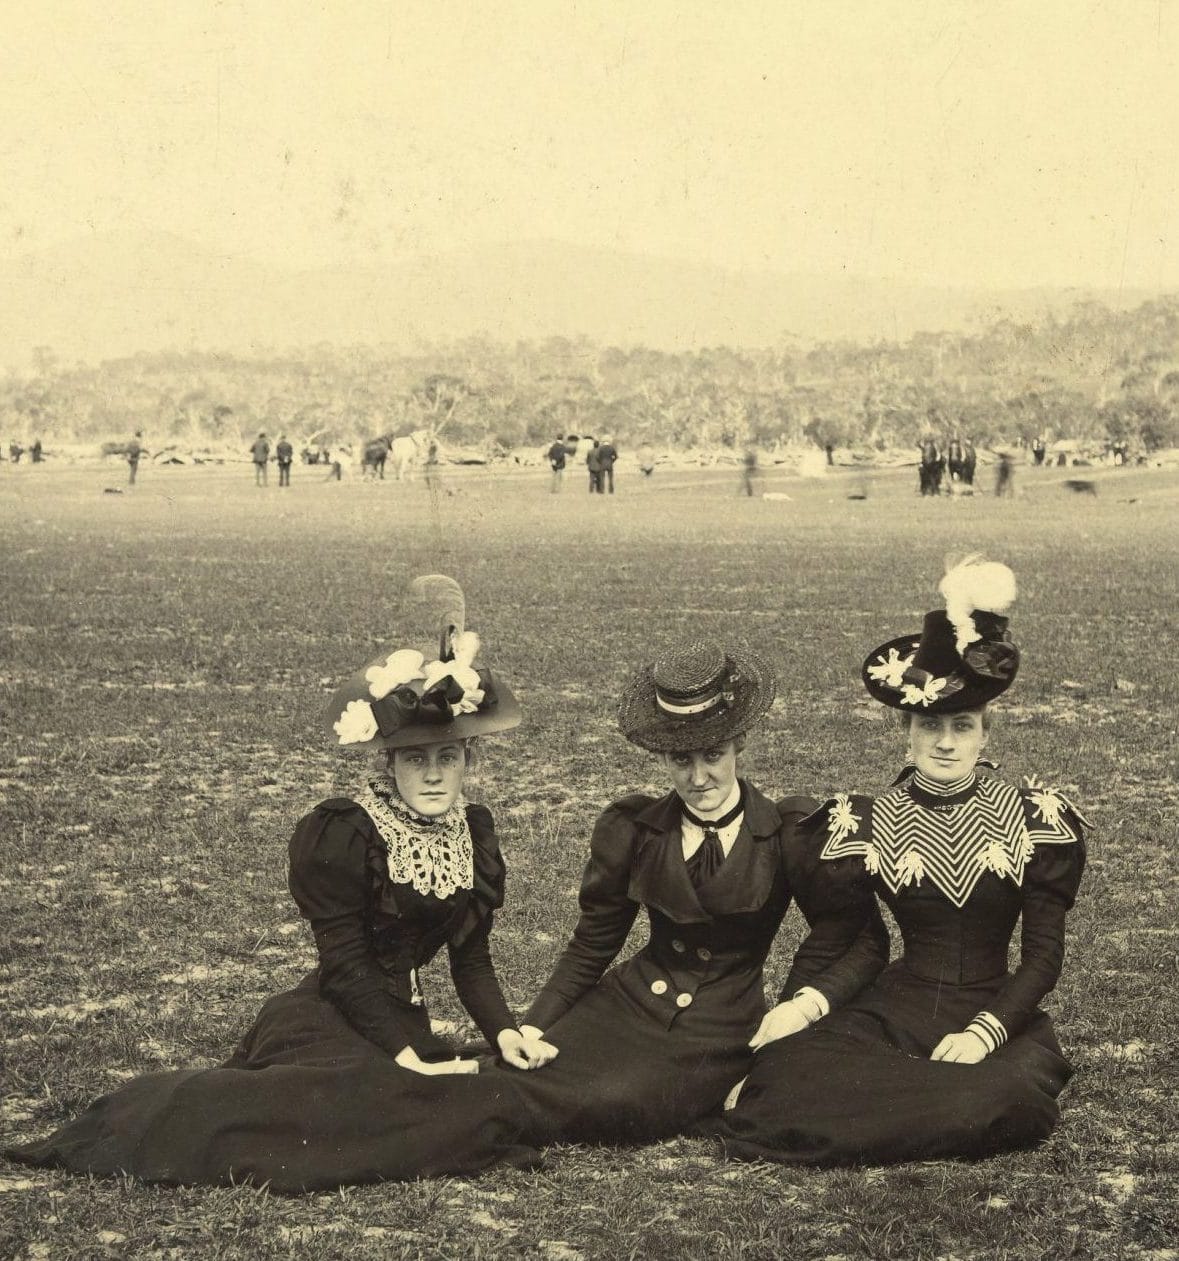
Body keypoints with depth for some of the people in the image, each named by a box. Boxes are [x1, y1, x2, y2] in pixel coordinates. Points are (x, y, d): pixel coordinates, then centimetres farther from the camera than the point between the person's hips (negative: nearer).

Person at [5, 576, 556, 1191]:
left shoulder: (474, 833, 10)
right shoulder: (340, 834, -9)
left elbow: (472, 957, 12)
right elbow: (345, 961, -13)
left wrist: (504, 1030, -6)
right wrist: (407, 1058, -20)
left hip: (401, 1020, 7)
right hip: (327, 1021, -7)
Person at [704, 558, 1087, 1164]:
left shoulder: (1032, 819, 0)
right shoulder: (867, 823, 3)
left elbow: (1043, 955, -1)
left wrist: (985, 1033, -14)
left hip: (998, 1013, 1)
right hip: (893, 1010, 0)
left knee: (1012, 1093, -36)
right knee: (784, 1074, -30)